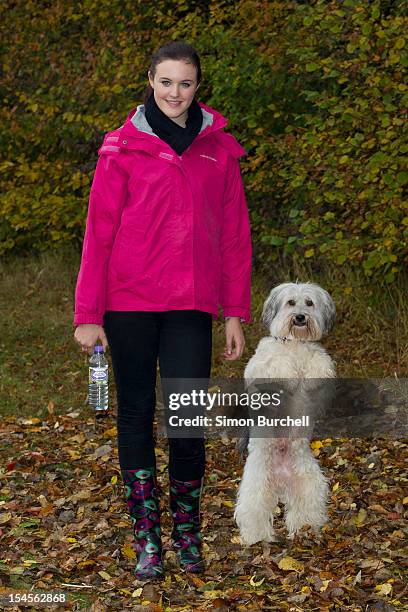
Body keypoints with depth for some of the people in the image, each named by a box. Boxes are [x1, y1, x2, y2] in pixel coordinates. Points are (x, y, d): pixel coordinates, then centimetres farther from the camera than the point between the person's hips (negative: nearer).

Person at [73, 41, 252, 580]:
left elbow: (235, 234, 9)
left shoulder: (219, 149, 8)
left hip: (191, 305, 1)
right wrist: (88, 314, -5)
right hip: (130, 302, -1)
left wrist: (235, 313, 5)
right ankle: (147, 540, 16)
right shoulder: (124, 148, 0)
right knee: (136, 413, 7)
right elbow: (99, 232, -1)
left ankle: (188, 536, 18)